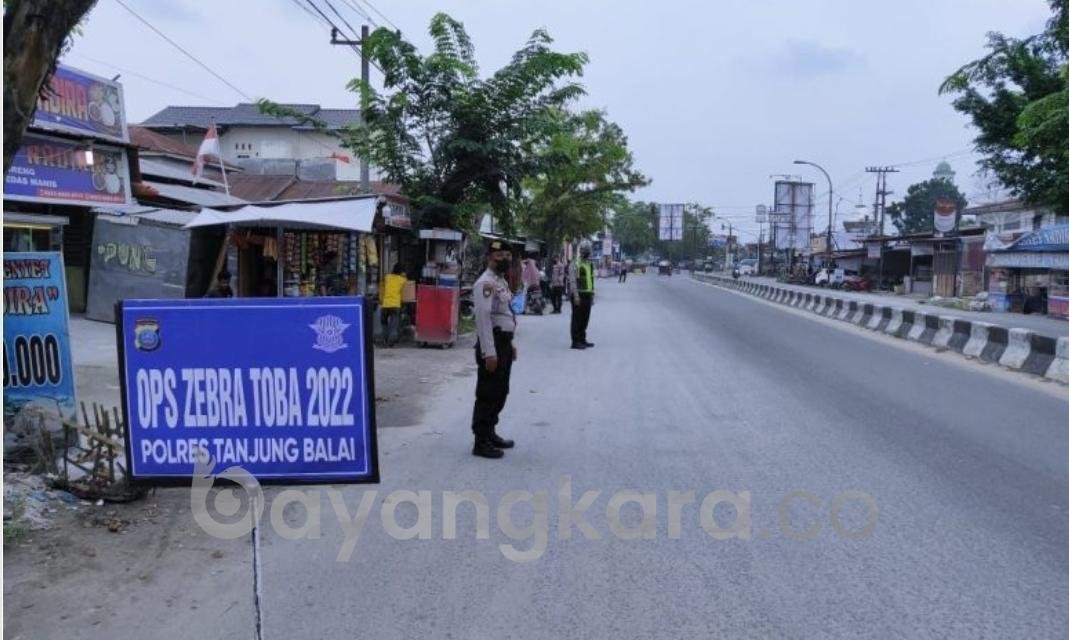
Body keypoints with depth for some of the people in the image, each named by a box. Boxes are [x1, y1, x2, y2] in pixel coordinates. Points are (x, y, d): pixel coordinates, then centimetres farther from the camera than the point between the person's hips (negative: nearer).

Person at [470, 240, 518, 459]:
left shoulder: (502, 281, 16)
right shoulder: (486, 283, -16)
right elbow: (483, 318, -22)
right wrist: (489, 353, -25)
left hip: (504, 342, 10)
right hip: (492, 343, -10)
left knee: (500, 392, 17)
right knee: (487, 394, -4)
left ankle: (490, 434, 30)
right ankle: (481, 442, 3)